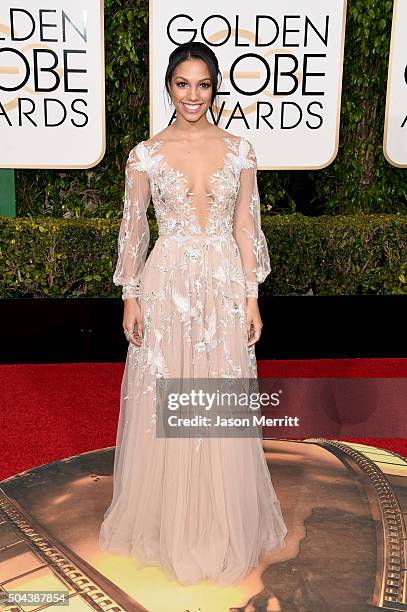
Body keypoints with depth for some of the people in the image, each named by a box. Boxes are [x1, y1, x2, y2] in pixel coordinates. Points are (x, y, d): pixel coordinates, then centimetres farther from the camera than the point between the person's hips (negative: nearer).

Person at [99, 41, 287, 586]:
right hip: (166, 285, 0)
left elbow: (246, 229, 4)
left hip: (225, 286, 1)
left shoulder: (239, 151, 4)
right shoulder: (146, 154, 1)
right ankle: (167, 518, 30)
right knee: (162, 404, 8)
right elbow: (132, 229, 3)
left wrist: (252, 299, 1)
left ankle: (221, 522, 30)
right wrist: (131, 298, -2)